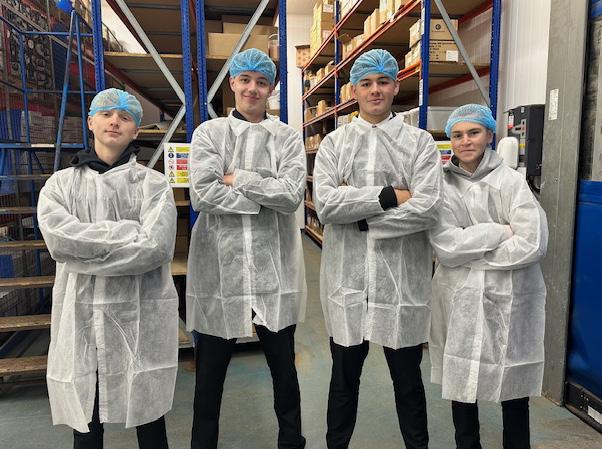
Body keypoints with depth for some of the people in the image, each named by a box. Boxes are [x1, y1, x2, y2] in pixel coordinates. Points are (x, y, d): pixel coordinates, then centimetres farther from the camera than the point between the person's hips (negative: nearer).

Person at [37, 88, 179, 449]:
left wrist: (85, 248, -10)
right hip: (81, 317, 2)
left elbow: (156, 247, -14)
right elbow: (58, 238, -11)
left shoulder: (153, 183, 2)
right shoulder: (60, 184, 8)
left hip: (141, 317, -1)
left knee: (148, 417, 11)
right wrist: (129, 232, -13)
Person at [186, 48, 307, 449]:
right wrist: (265, 195, -11)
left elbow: (291, 195, -10)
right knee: (210, 369, 12)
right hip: (220, 264, 0)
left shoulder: (288, 137, 6)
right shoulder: (209, 132, 4)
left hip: (274, 265, 1)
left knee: (283, 365, 15)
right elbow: (202, 194, -11)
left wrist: (237, 178, -9)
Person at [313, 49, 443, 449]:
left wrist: (359, 213, -14)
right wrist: (389, 196, -16)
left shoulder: (420, 143, 0)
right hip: (348, 278, 2)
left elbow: (428, 209, -14)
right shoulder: (334, 143, 4)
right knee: (344, 377, 19)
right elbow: (325, 205, -11)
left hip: (402, 279, -1)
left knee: (408, 379, 17)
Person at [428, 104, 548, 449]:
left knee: (514, 388, 11)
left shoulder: (511, 180, -3)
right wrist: (499, 231, -13)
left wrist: (470, 253, -12)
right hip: (461, 299, 1)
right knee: (462, 383, 12)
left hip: (512, 299, -1)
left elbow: (533, 244, -14)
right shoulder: (442, 185, 0)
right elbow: (445, 247, -11)